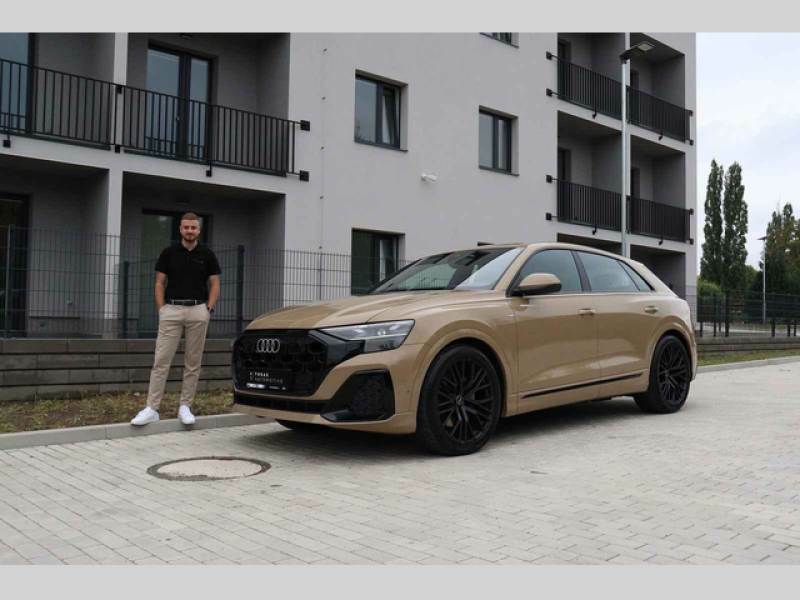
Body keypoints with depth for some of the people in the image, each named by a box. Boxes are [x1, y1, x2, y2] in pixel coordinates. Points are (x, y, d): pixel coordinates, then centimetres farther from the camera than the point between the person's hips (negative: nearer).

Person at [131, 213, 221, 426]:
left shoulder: (207, 254, 5)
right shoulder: (168, 253, 5)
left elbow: (214, 284, 6)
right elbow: (160, 283, 7)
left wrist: (209, 309, -5)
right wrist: (161, 309, -4)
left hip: (198, 311, 0)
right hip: (172, 310, 0)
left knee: (193, 363, 5)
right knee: (161, 361, -4)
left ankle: (185, 407, 13)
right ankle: (151, 408, -2)